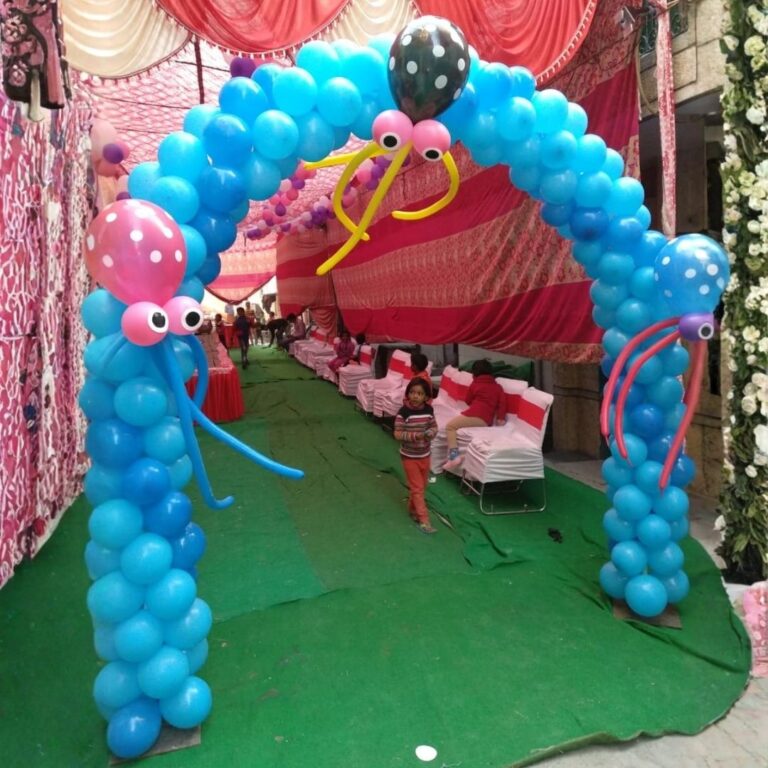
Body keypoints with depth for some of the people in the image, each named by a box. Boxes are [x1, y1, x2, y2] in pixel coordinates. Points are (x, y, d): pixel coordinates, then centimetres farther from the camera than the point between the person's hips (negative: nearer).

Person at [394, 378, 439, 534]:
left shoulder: (428, 410, -5)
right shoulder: (403, 412, -19)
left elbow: (434, 427, 6)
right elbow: (397, 434, -18)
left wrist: (430, 433, -17)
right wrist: (414, 435, -32)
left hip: (425, 455, 5)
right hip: (409, 456, -5)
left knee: (421, 486, 19)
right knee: (417, 488, 0)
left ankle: (412, 509, 40)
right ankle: (423, 520, 7)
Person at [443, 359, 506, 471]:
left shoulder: (475, 384, 12)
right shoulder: (497, 386, 20)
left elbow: (468, 401, 23)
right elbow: (502, 401, 5)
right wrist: (501, 417, 3)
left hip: (476, 415, -6)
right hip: (488, 421, 7)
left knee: (450, 426, 3)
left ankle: (454, 456, -16)